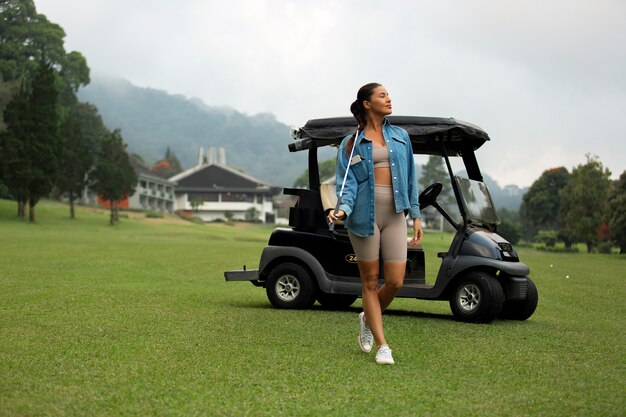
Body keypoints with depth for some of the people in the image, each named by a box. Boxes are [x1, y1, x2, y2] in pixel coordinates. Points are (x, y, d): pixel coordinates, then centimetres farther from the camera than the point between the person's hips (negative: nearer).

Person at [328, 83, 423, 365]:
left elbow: (410, 178, 16)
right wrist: (343, 209, -20)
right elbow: (348, 183, -1)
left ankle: (368, 318, 26)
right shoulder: (351, 143, 5)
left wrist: (416, 216, 12)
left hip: (394, 215, 3)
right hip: (364, 214, -3)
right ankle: (382, 346, 10)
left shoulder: (400, 137, 14)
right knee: (370, 281, 2)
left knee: (395, 281, -4)